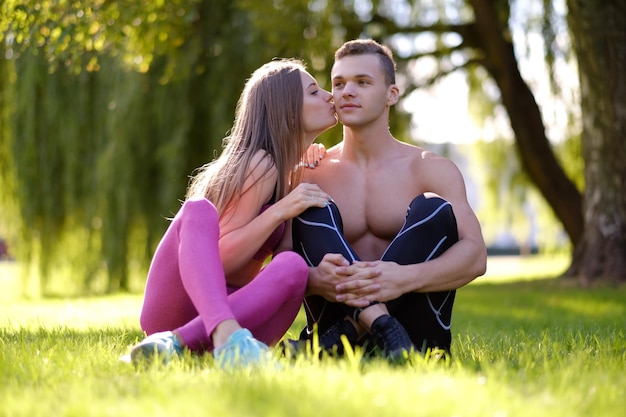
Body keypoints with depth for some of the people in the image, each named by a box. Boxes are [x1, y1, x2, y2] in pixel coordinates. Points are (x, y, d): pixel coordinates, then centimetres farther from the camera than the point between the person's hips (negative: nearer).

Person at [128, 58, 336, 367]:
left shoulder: (298, 171, 17)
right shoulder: (262, 164, -8)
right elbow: (221, 259, -14)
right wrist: (280, 211, -23)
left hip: (232, 308, 5)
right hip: (176, 305, -5)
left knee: (292, 265, -26)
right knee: (199, 210, -33)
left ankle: (178, 342, -37)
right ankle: (227, 335, -58)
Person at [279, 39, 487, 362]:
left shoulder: (430, 169, 6)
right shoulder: (307, 176, 10)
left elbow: (475, 256, -9)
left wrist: (405, 279, -30)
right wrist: (313, 280, -28)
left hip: (417, 338, -1)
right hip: (335, 318, 1)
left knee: (433, 209, -20)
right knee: (312, 205, -14)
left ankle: (342, 336, -32)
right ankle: (381, 327, -36)